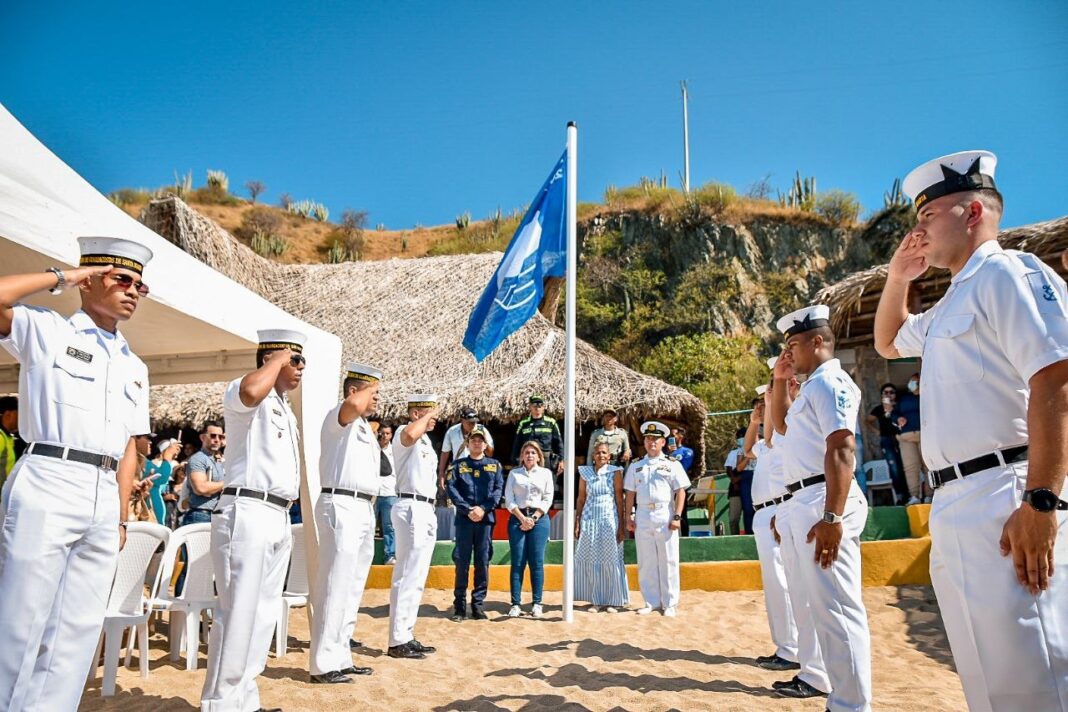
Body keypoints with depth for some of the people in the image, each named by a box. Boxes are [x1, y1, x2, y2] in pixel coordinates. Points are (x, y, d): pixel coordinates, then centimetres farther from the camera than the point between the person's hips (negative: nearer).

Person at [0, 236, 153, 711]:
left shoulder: (135, 367, 19)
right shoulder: (46, 331, 6)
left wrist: (122, 517, 11)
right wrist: (60, 277, -2)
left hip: (105, 498, 6)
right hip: (47, 485, -5)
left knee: (78, 627, 8)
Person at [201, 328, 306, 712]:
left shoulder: (285, 407, 22)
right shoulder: (243, 395, -6)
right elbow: (250, 391, -33)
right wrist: (278, 358, -15)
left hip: (279, 518, 9)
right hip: (247, 514, -9)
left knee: (264, 613, 12)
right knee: (238, 613, -6)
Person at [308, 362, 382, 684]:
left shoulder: (365, 427, 20)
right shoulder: (338, 417, -8)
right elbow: (354, 405, -34)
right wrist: (371, 385, -15)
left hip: (363, 509, 10)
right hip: (342, 507, -10)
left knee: (352, 588, 14)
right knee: (335, 587, -7)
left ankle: (340, 657, 23)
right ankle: (323, 664, 0)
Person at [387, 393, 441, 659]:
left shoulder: (426, 440, 20)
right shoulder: (404, 432, -9)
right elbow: (409, 435, -36)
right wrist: (427, 416, -20)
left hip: (427, 510, 10)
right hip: (411, 508, -10)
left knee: (417, 578, 14)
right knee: (407, 577, -8)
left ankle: (407, 636, 22)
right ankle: (397, 642, -2)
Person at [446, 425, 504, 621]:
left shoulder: (495, 465, 13)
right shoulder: (458, 465, 11)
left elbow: (499, 489, 2)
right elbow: (452, 489, -1)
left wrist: (483, 508, -12)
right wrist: (468, 510, -14)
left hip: (486, 518, 1)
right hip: (464, 518, -1)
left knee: (483, 562, 2)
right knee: (461, 561, 0)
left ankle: (478, 603, 10)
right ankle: (459, 604, 8)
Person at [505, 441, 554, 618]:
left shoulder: (545, 473, 11)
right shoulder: (514, 473, 11)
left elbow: (548, 499, 4)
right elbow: (509, 499, 3)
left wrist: (534, 518, -7)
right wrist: (522, 518, -8)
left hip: (539, 519, 0)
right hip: (517, 518, 0)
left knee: (536, 563, -1)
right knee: (517, 562, -3)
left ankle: (537, 604, 5)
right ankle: (515, 604, 0)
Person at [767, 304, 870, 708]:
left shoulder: (829, 382, -10)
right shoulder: (810, 387, 21)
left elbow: (841, 450, -21)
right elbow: (780, 425, 37)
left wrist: (833, 516, -28)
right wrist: (779, 381, 23)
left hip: (824, 502, -11)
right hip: (803, 504, 11)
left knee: (836, 607, -9)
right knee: (820, 604, 18)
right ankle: (825, 679, 30)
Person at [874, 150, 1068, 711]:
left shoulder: (1007, 272, -5)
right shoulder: (953, 303, 23)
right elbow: (888, 343, 41)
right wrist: (897, 277, 24)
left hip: (1004, 500, -10)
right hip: (955, 505, 10)